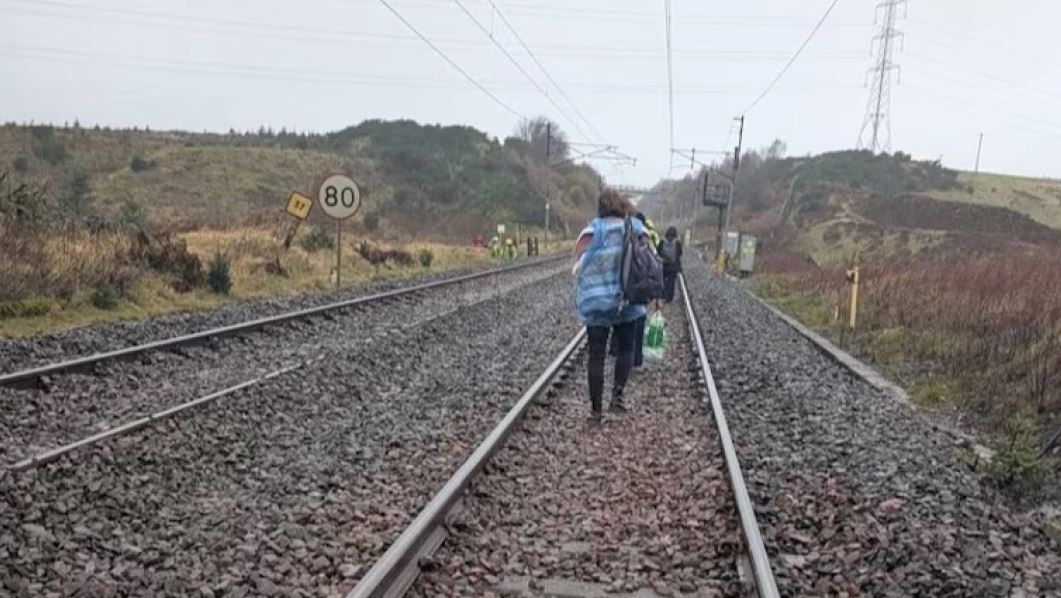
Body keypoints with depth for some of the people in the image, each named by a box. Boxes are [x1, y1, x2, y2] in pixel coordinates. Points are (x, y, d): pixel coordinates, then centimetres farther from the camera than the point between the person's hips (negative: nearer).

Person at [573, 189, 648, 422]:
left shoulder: (592, 231, -5)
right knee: (626, 348, 18)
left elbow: (578, 267, -8)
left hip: (596, 303, -1)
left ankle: (596, 408, 6)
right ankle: (618, 392, 0)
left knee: (596, 355, 5)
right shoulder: (637, 229, 1)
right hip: (628, 302, 1)